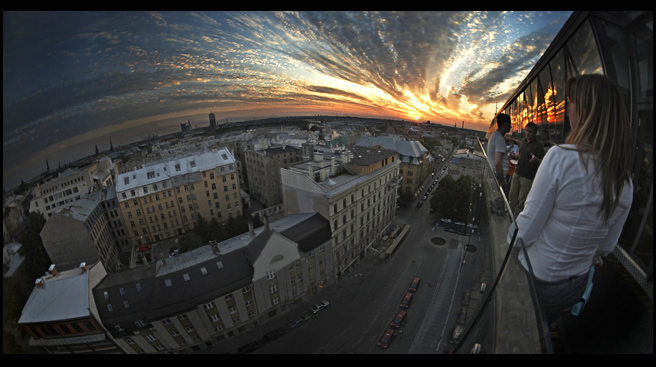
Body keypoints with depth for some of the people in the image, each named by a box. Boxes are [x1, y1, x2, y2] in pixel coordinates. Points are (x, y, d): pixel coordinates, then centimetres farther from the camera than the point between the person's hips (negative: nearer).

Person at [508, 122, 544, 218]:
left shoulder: (538, 145, -6)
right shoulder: (522, 142, 13)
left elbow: (541, 162, -12)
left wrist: (535, 159, -33)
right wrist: (514, 156, 8)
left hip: (528, 177, -6)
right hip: (517, 174, 6)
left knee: (522, 200, 1)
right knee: (512, 196, 11)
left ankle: (516, 219, 9)